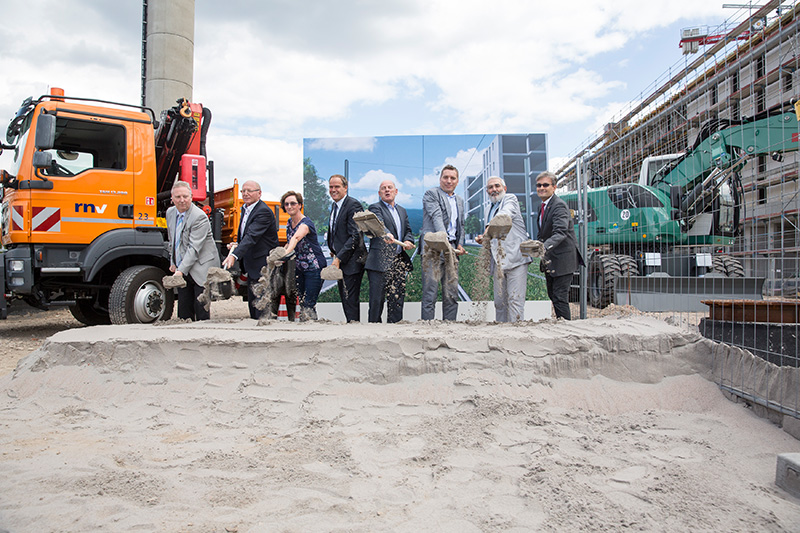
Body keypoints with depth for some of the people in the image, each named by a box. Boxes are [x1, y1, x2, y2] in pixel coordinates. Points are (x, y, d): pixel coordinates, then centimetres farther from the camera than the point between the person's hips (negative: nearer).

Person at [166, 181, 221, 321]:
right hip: (182, 269, 7)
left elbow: (194, 248, -22)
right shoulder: (170, 212, 9)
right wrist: (173, 262, 17)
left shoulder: (199, 217, -17)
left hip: (201, 269, -7)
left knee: (201, 311, -6)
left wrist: (181, 270, -27)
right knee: (183, 310, 11)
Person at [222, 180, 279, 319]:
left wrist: (234, 255, -40)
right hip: (252, 268, 10)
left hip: (263, 267, -10)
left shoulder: (264, 211, -18)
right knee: (252, 306, 17)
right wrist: (237, 245, 1)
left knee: (261, 311, -7)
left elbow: (252, 236, -30)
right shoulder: (245, 209, 13)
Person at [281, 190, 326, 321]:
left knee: (309, 304, -9)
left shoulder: (306, 223, -20)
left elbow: (296, 238, -42)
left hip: (314, 267, -8)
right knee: (302, 302, 12)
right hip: (299, 268, 8)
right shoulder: (289, 222, 5)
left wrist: (286, 252, -58)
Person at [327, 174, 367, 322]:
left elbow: (355, 236, -21)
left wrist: (339, 258, -22)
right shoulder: (334, 205, 14)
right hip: (340, 260, 9)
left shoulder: (353, 205, -15)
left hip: (352, 261, -9)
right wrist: (334, 251, 12)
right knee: (344, 299, 14)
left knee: (350, 300, -7)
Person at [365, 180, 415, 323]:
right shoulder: (375, 208, -1)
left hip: (399, 261, 6)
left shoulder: (402, 211, 22)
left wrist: (408, 241, -2)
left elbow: (408, 230, 21)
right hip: (380, 261, -6)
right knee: (377, 299, -4)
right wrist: (386, 234, -42)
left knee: (397, 298, 8)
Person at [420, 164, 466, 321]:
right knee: (430, 293, -8)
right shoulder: (431, 194, 0)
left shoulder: (460, 200, 23)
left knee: (452, 294, 5)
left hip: (451, 249, 7)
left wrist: (460, 245, 10)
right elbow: (436, 218, -14)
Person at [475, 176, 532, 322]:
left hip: (515, 257, -7)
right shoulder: (491, 208, 24)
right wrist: (484, 239, 12)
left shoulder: (510, 199, 2)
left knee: (515, 299, -11)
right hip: (498, 261, 7)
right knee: (499, 301, 7)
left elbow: (505, 215, -21)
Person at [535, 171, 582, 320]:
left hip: (562, 259, -10)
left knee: (560, 297, -10)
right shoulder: (544, 206, 12)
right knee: (553, 295, 17)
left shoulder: (559, 205, -18)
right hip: (549, 260, 10)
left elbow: (560, 233, -31)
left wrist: (545, 247, -46)